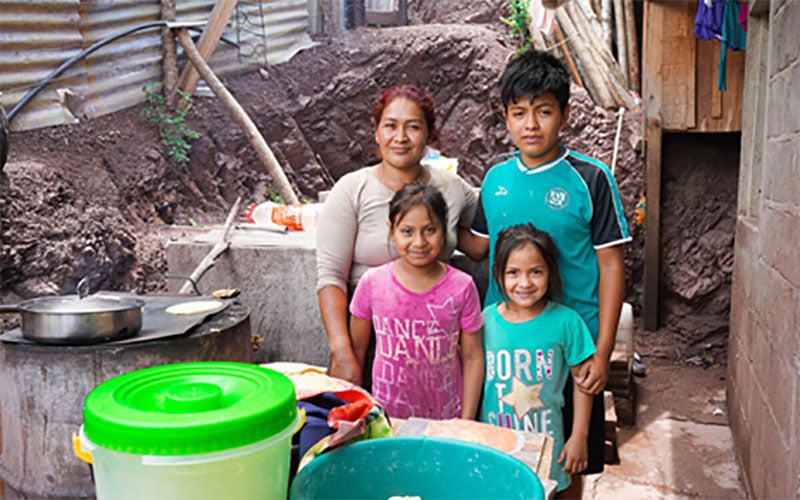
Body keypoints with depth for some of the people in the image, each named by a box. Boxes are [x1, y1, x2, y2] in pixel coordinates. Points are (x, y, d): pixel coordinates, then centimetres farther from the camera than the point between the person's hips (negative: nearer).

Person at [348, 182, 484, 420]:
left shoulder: (461, 287, -10)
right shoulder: (372, 283, -9)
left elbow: (473, 358, -3)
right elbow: (357, 348, 3)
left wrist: (466, 422, -3)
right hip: (386, 416, 1)